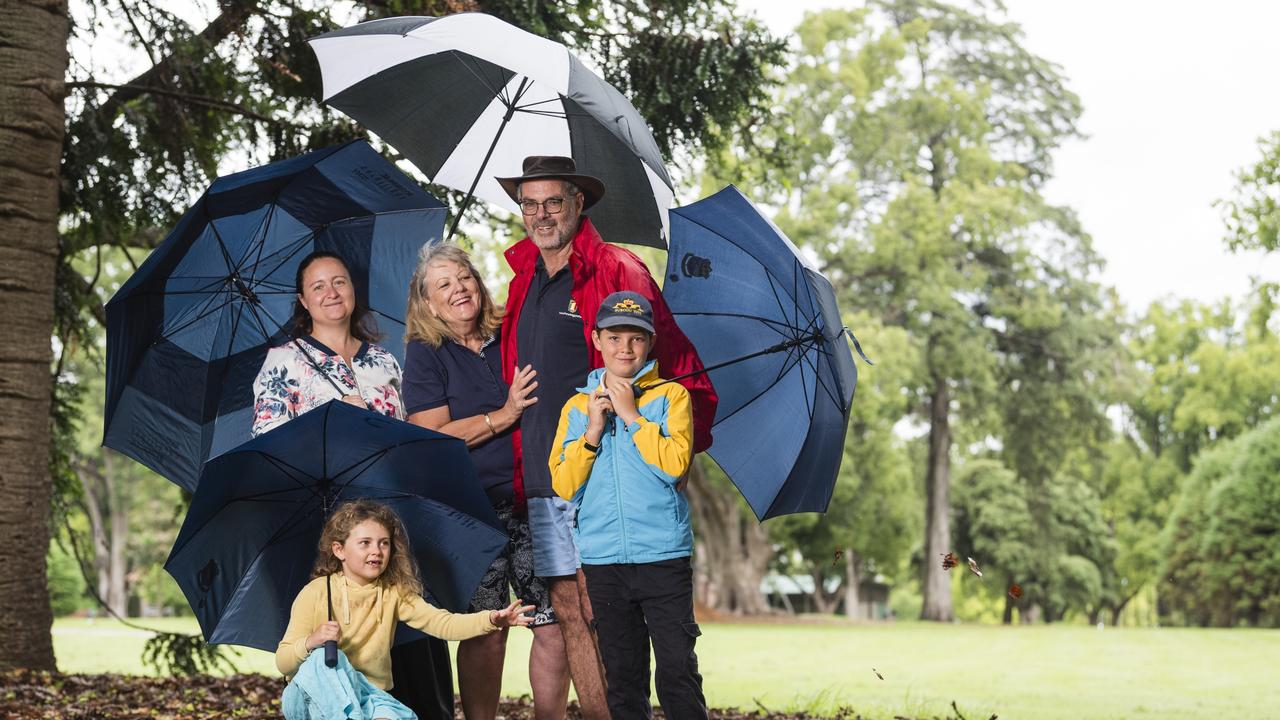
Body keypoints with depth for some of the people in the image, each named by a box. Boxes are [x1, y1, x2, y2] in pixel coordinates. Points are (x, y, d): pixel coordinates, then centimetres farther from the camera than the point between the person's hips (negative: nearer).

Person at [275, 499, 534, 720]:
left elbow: (442, 623, -9)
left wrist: (490, 620, -26)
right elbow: (282, 662, -7)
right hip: (313, 696, -2)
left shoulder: (393, 593, 5)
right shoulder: (315, 594, -5)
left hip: (370, 694, 2)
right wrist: (309, 643, -29)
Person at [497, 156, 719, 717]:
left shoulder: (617, 272, -4)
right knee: (567, 613, 6)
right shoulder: (523, 281, 15)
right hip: (541, 480, 6)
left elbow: (683, 372, -5)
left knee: (601, 614, -6)